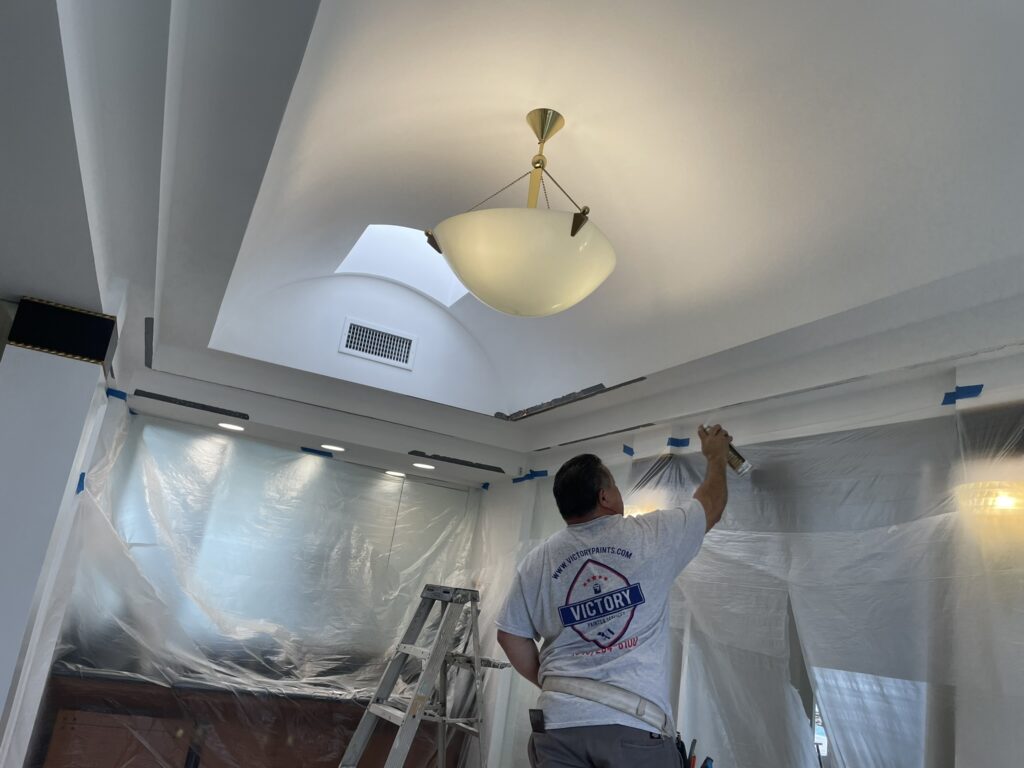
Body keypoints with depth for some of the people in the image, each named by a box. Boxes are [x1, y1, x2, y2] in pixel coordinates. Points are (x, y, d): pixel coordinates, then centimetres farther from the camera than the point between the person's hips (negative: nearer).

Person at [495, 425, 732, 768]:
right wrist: (716, 455, 31)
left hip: (559, 721, 3)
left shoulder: (536, 562, 4)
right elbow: (713, 505, 14)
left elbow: (510, 635, 10)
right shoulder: (650, 535, -2)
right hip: (634, 724, -2)